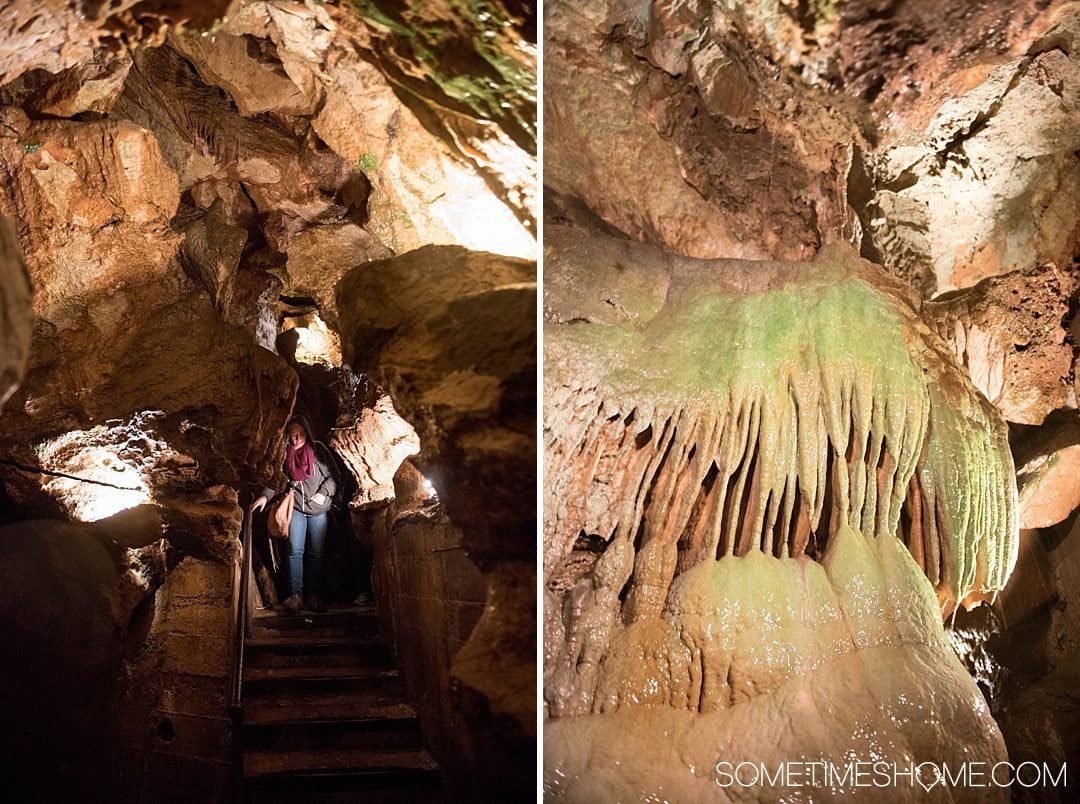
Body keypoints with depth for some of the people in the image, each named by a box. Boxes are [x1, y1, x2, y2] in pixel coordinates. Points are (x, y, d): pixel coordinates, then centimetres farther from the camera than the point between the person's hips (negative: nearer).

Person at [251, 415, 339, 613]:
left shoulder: (318, 449, -4)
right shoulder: (285, 453, 3)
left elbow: (332, 474, -2)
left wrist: (324, 493, -15)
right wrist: (265, 496, -3)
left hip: (318, 509, -2)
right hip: (296, 508, 2)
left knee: (316, 554, 2)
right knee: (295, 550, -6)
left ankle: (315, 595, 5)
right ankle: (295, 594, -4)